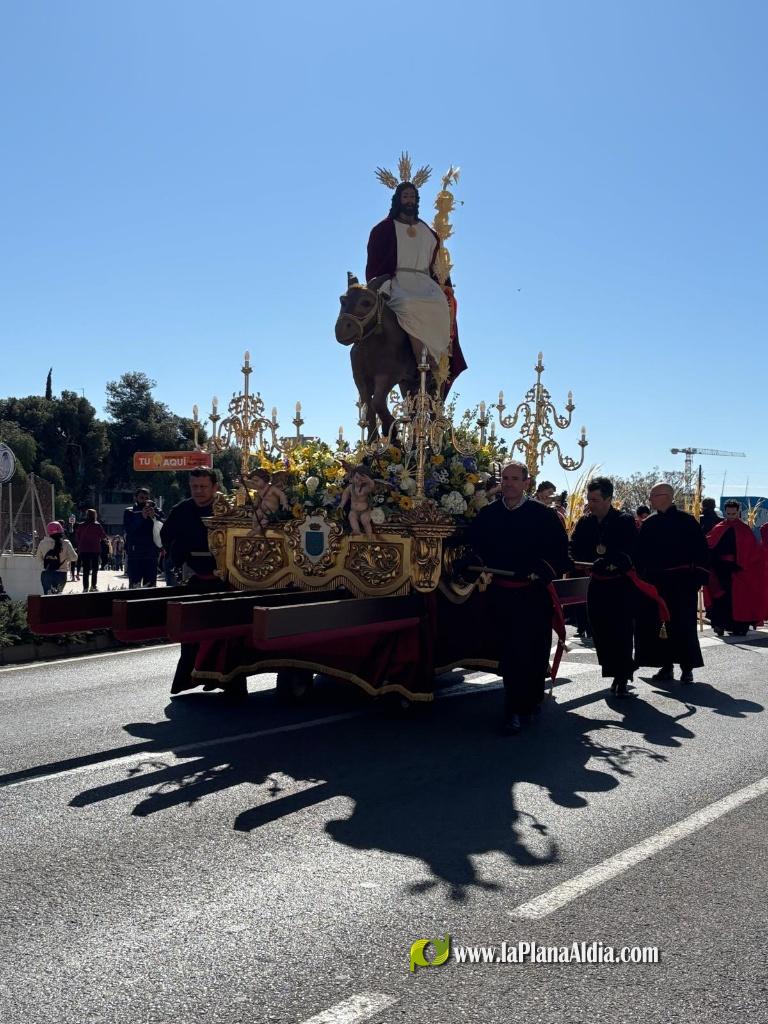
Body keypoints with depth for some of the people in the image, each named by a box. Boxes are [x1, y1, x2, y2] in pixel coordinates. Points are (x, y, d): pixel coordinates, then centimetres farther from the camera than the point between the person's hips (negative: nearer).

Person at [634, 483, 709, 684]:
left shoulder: (687, 522, -4)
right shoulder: (649, 524, 8)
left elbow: (701, 552, -6)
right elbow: (640, 554, 11)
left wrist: (698, 577, -12)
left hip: (682, 584, -4)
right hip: (655, 583, 5)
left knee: (683, 625, 0)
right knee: (659, 625, 5)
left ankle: (687, 668, 9)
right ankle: (667, 666, 16)